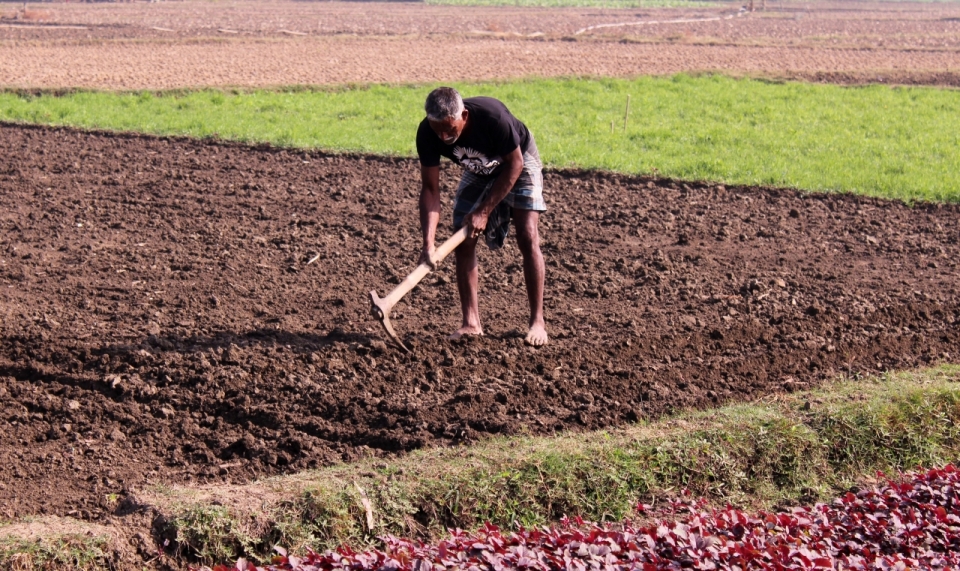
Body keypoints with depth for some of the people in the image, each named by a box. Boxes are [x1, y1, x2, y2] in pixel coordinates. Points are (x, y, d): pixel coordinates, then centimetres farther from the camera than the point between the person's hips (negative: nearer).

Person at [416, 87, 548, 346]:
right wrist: (428, 242, -34)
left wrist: (484, 211, -26)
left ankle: (537, 321, -6)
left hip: (518, 161, -4)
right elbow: (430, 189, -23)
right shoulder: (427, 133, -28)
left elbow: (514, 164, -25)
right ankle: (471, 323, 2)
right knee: (463, 240, -6)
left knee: (527, 237, -15)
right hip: (478, 170, 4)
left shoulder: (492, 117, -40)